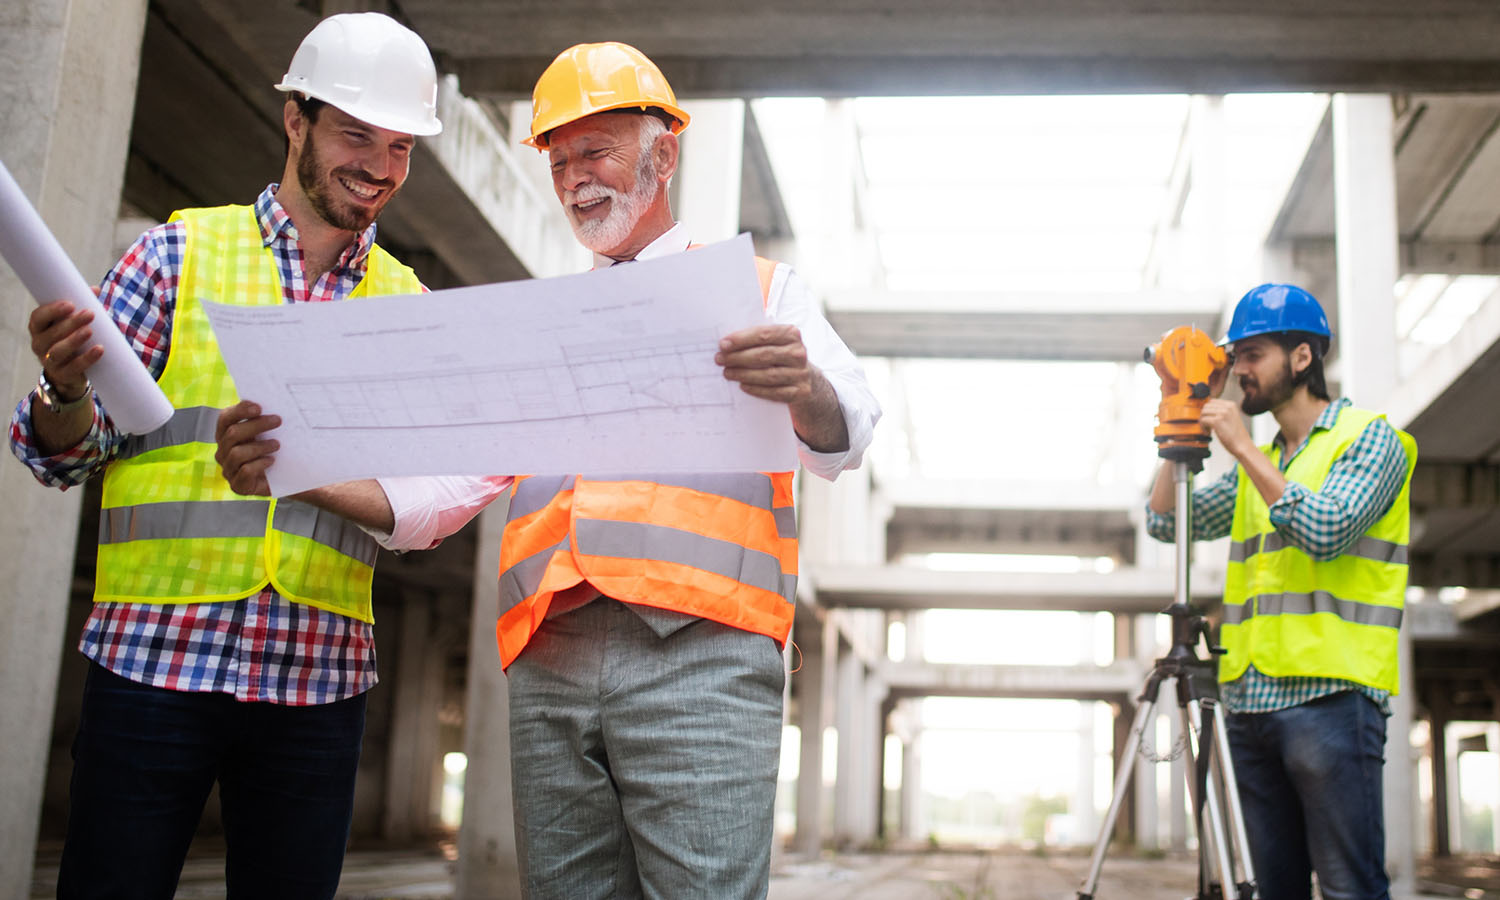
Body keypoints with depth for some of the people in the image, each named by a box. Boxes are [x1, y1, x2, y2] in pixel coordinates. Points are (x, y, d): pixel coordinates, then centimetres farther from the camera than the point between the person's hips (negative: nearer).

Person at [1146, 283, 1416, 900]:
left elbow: (1324, 531, -15)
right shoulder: (1256, 467, 21)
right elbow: (1166, 521, 16)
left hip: (1329, 696, -6)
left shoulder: (1370, 439, 1)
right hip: (1249, 704, 7)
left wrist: (1242, 446, -10)